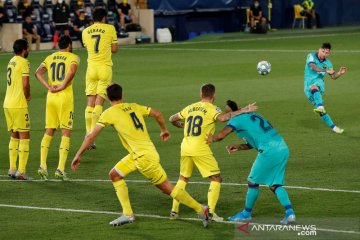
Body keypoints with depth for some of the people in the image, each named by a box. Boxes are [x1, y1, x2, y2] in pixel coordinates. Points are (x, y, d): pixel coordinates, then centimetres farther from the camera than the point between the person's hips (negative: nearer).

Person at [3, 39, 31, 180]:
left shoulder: (11, 61, 14)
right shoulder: (24, 63, -10)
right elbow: (25, 84, -18)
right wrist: (27, 97, -1)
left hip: (7, 104, 8)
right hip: (19, 105, -8)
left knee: (14, 136, 15)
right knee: (24, 137, -3)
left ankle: (12, 169, 14)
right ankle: (21, 172, -6)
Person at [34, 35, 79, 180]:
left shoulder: (50, 58, 13)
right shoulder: (73, 57, -1)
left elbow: (38, 73, 0)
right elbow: (72, 72, -21)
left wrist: (49, 87, -4)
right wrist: (62, 87, -11)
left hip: (51, 97, 5)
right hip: (65, 97, -4)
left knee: (49, 132, 12)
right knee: (66, 132, 0)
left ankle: (42, 165, 3)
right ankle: (60, 169, -7)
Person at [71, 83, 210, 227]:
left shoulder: (109, 113, -8)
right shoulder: (133, 107, 10)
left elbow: (91, 137, -9)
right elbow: (157, 114, 17)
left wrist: (78, 156, -3)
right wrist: (164, 130, 34)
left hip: (145, 157, -8)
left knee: (167, 188, 2)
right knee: (114, 175, 14)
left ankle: (201, 210, 8)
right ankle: (127, 214, 12)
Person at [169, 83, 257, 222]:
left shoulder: (190, 108, 15)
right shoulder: (211, 109, -3)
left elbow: (172, 119, 25)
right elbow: (223, 118, -25)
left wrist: (181, 126, 46)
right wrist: (243, 111, -18)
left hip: (185, 147, 6)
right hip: (201, 149, -6)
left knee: (183, 178, 23)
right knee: (216, 179, 3)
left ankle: (174, 210, 20)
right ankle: (210, 212, -7)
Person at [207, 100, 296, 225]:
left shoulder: (236, 120, 0)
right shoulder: (252, 115, 26)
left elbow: (220, 135, -14)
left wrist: (211, 138, 7)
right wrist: (238, 147, 23)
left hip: (269, 151, -8)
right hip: (283, 148, 8)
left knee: (253, 182, 8)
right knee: (275, 185, 14)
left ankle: (246, 213, 21)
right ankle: (289, 212, -1)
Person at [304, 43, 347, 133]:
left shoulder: (327, 63, 9)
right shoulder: (311, 56, -2)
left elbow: (333, 76, 14)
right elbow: (313, 67, -21)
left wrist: (339, 73, -9)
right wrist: (326, 71, -31)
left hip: (318, 82, 0)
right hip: (308, 84, 0)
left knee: (313, 87, -38)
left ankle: (320, 107, -60)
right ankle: (332, 126, -3)